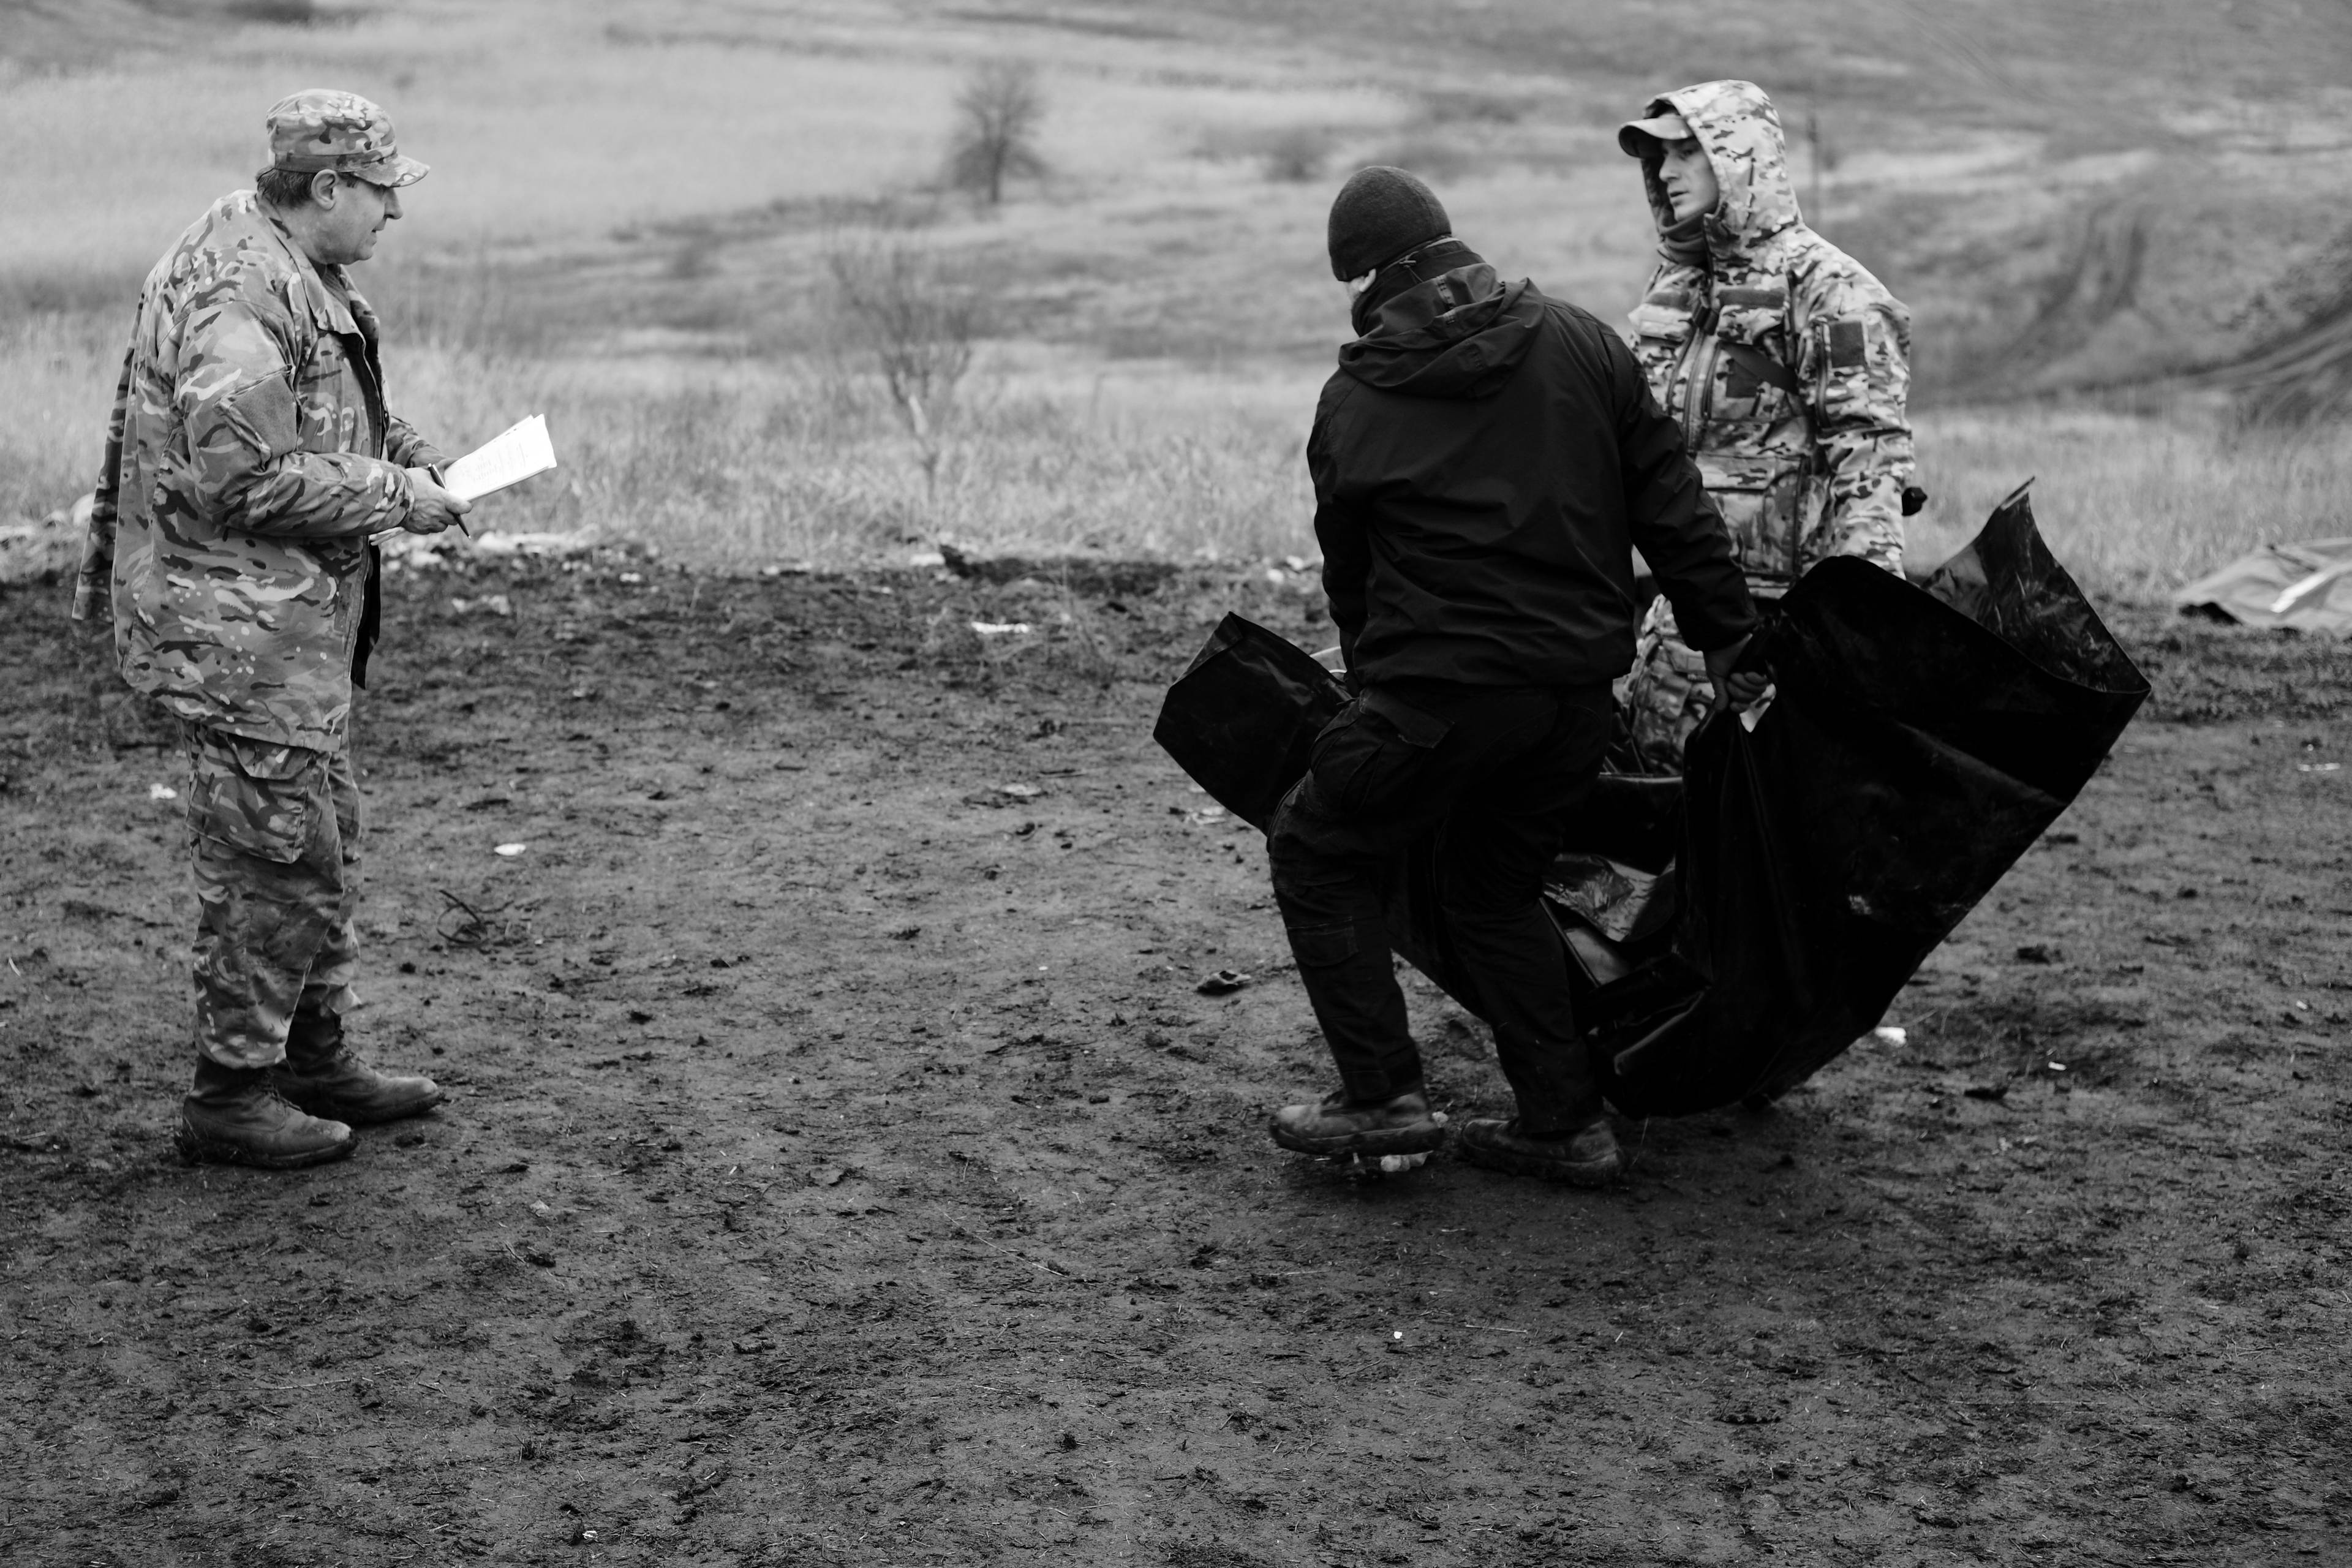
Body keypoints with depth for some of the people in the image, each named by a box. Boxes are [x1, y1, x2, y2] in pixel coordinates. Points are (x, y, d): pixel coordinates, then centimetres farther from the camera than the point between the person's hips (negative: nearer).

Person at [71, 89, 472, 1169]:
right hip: (241, 630, -11)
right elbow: (244, 477, -26)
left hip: (294, 621, 11)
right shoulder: (240, 294, -22)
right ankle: (230, 1096, 7)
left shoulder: (293, 277, 12)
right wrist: (393, 497, -18)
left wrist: (406, 454, 9)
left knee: (325, 844, 18)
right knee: (273, 859, -3)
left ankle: (315, 1057, 29)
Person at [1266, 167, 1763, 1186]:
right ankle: (1564, 1122, 19)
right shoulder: (1582, 346, 6)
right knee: (1498, 889, 22)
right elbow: (1674, 511, 5)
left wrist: (1371, 687, 23)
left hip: (1443, 691, -5)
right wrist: (1729, 640, 10)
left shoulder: (1354, 404, -1)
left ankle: (1384, 1096, 8)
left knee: (1316, 854, 13)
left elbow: (1348, 576, 9)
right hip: (1580, 688, 5)